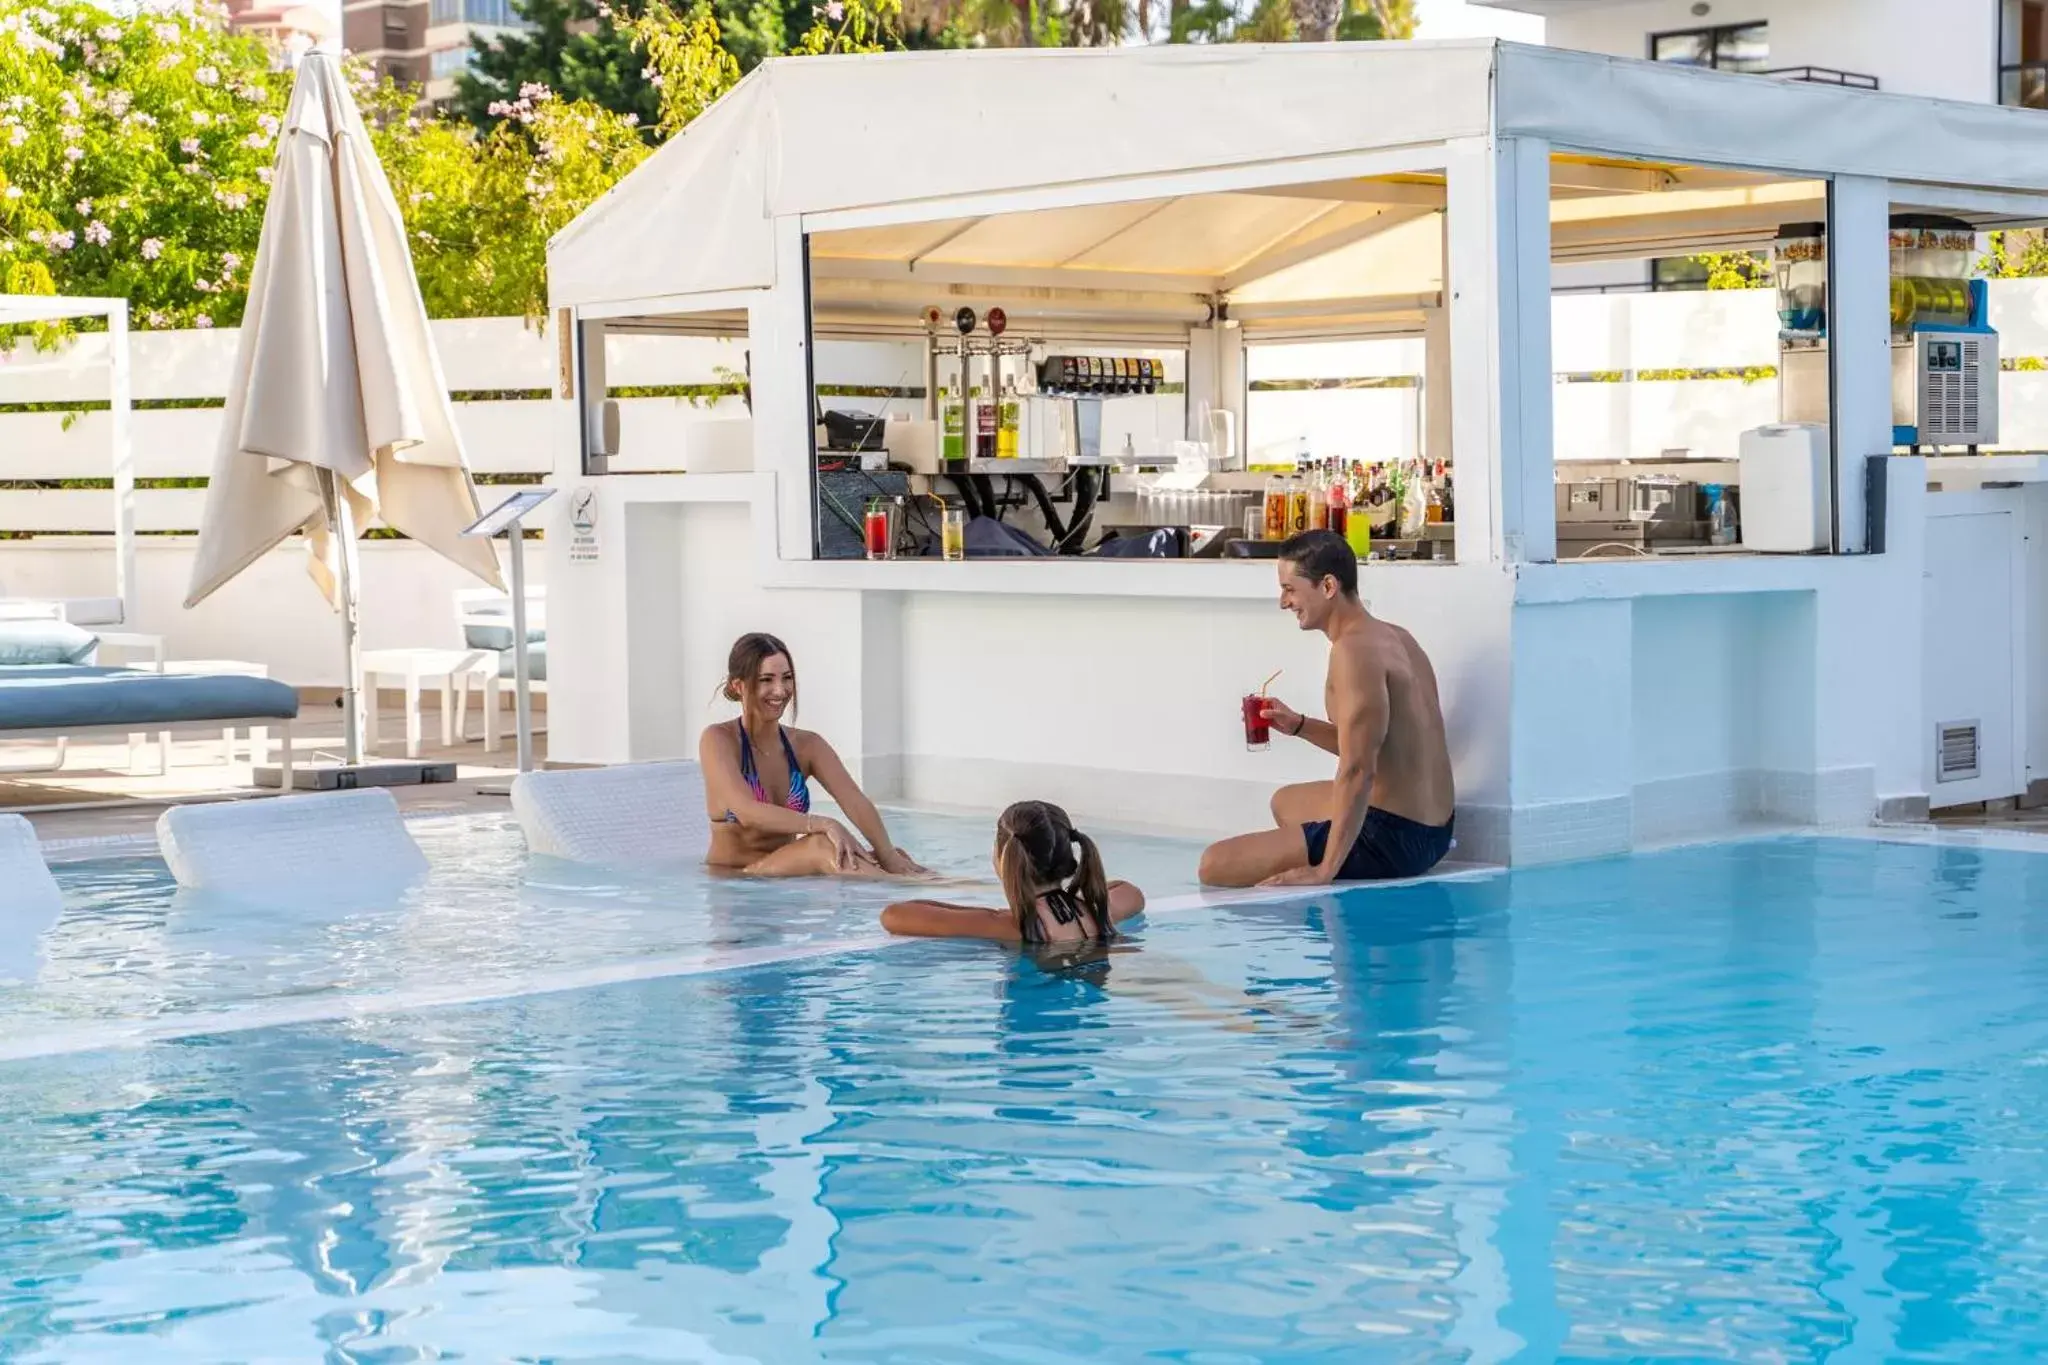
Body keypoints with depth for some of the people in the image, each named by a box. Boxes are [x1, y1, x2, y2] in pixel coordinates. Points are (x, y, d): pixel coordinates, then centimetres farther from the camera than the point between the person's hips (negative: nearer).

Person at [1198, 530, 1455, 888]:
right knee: (1286, 802, 37)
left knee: (1215, 865, -13)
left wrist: (1325, 870, -24)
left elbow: (1358, 770, -25)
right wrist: (1299, 726, 14)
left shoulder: (1355, 649, -19)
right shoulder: (1395, 638, 12)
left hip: (1390, 838, -11)